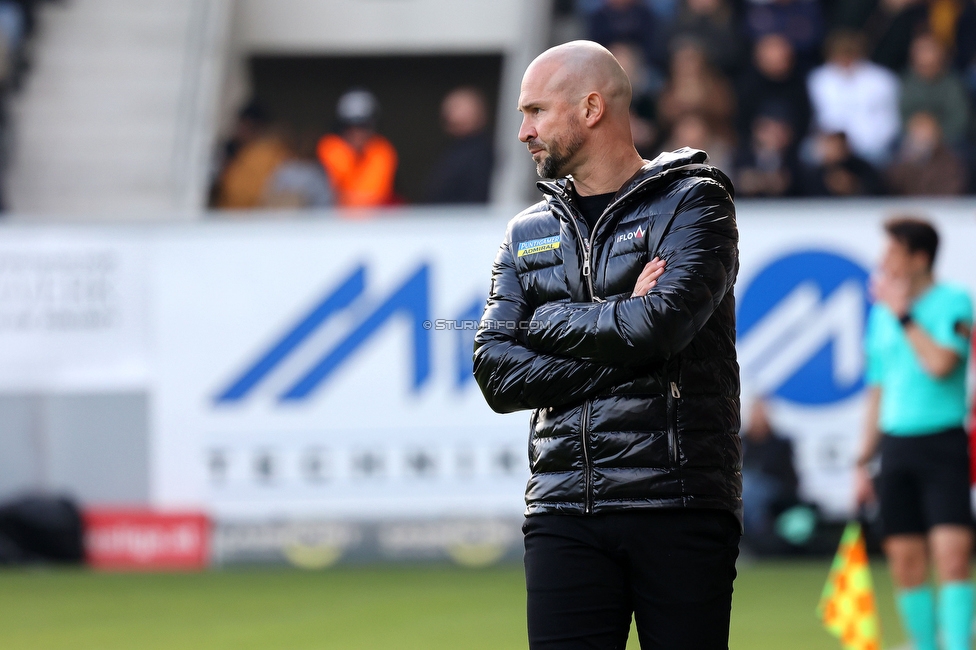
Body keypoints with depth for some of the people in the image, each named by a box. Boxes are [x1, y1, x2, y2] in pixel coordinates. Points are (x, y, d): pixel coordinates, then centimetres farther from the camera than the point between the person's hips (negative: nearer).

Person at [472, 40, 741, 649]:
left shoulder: (691, 203, 2)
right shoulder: (528, 234, 17)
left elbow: (665, 322, -16)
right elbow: (496, 373, 5)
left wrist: (552, 321, -1)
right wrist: (619, 346, -8)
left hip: (680, 506, -4)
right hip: (564, 510, 4)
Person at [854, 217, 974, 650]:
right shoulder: (881, 313, 15)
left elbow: (941, 364, -19)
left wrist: (905, 315, -9)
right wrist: (863, 461, 16)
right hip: (896, 446, 6)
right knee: (906, 562, 3)